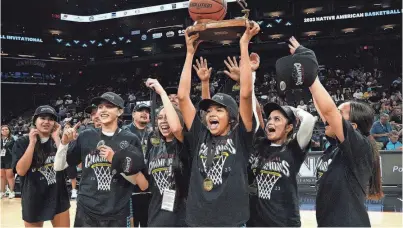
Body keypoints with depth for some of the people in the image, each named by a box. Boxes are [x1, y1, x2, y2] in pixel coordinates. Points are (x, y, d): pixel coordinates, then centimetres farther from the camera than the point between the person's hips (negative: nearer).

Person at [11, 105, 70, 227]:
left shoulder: (57, 141, 3)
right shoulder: (22, 142, -5)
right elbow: (21, 171, -16)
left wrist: (56, 138, -12)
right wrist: (32, 143, -17)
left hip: (58, 198, 2)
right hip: (33, 199, -2)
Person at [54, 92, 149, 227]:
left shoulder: (130, 140, -4)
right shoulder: (86, 136, 0)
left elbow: (136, 180, -3)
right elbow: (59, 166, 4)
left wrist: (115, 160, -16)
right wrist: (64, 143, -11)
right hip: (86, 212, 1)